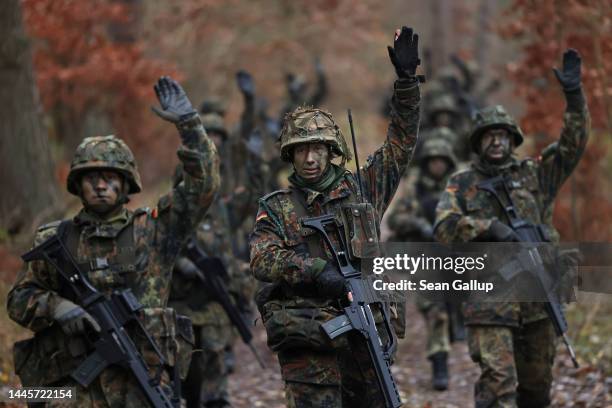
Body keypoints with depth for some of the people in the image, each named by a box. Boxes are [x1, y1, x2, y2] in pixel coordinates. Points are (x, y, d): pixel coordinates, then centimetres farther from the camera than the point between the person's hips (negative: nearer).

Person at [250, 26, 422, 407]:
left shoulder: (361, 190, 11)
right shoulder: (276, 208, 5)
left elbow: (401, 142, 12)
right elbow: (263, 259, -10)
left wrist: (407, 77, 5)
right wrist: (317, 269, -25)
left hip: (364, 333, 3)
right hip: (306, 338, -3)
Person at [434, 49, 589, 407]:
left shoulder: (535, 175, 9)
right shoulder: (461, 185, 5)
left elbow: (573, 145, -1)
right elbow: (444, 227, -9)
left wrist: (574, 93, -13)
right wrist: (490, 227, -23)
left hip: (538, 298, 3)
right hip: (489, 300, -3)